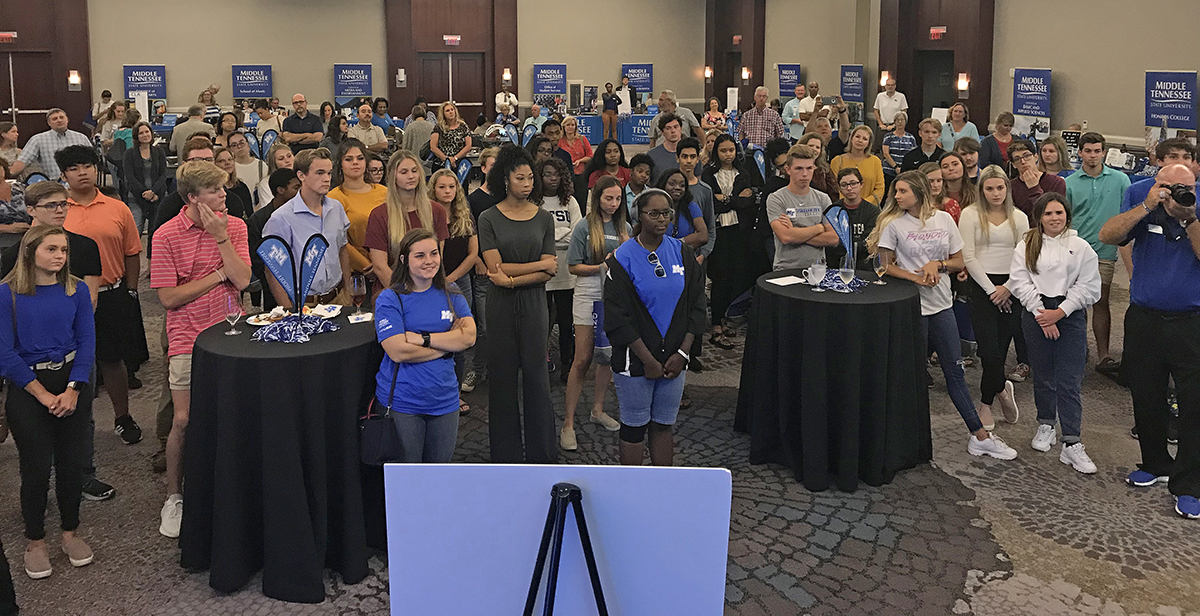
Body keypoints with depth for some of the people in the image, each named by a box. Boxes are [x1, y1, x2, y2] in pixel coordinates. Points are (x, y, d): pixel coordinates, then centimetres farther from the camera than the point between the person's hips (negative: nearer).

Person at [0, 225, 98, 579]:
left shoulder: (76, 291, 1)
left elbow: (86, 342, 0)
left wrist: (73, 390, -11)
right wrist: (43, 395, -12)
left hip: (72, 382, 3)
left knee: (71, 462, 7)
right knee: (37, 468, 0)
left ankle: (71, 532, 26)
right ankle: (35, 543, 19)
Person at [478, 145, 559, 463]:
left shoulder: (544, 218, 4)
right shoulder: (489, 218, -1)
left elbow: (547, 275, -3)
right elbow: (496, 268, -11)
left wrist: (512, 280, -15)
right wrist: (542, 264, -9)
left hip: (534, 304, 1)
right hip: (501, 306, -1)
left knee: (536, 376, 4)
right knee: (502, 377, 5)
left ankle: (542, 454, 13)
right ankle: (505, 454, 16)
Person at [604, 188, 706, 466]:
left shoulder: (682, 252, 4)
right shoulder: (623, 258, -7)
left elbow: (696, 305, 5)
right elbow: (617, 318, -10)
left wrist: (682, 353, -4)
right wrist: (648, 360, -12)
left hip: (674, 359, 3)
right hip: (635, 360, -3)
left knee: (663, 426, 12)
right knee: (634, 427, 5)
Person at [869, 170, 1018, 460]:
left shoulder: (944, 219, 5)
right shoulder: (893, 223, -3)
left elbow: (958, 262, 9)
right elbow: (887, 265, -4)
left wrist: (937, 264, -10)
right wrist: (917, 278, -17)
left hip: (941, 305, 3)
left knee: (955, 370, 6)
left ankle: (980, 436, 11)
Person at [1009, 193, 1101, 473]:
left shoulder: (1081, 247, 4)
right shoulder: (1026, 246, 6)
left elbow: (1088, 286, -1)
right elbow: (1020, 282, -2)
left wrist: (1059, 312, -11)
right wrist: (1041, 313, -11)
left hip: (1071, 315, -1)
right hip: (1036, 315, 1)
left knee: (1069, 382, -6)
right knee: (1042, 375, 12)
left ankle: (1071, 444, -7)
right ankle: (1046, 424, 32)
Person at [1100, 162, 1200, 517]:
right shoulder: (1140, 196, -3)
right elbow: (1107, 236, -13)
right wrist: (1146, 208, -21)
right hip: (1144, 318, 2)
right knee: (1146, 399, 14)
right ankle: (1155, 465, 35)